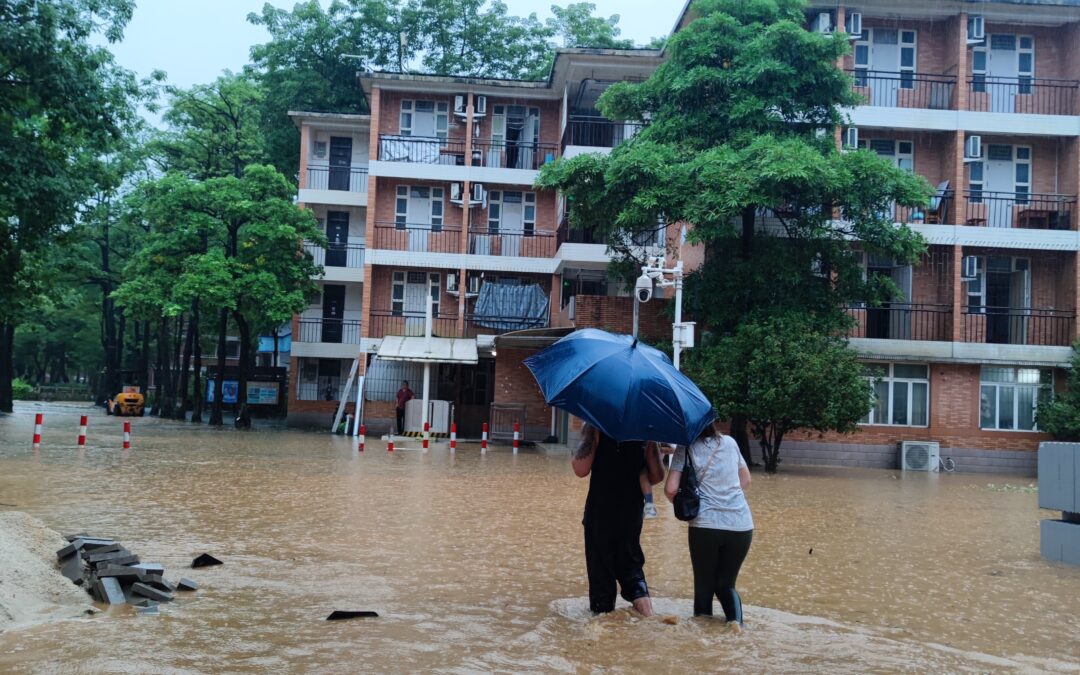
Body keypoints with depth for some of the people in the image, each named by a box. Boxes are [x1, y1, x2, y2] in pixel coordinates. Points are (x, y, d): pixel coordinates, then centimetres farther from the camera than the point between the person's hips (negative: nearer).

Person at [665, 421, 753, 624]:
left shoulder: (686, 448, 1)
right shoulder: (730, 442, 12)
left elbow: (670, 489, -6)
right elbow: (746, 481, 23)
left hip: (706, 525, -3)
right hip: (741, 526, 3)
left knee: (704, 585, 13)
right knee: (727, 584, 16)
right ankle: (736, 621, -8)